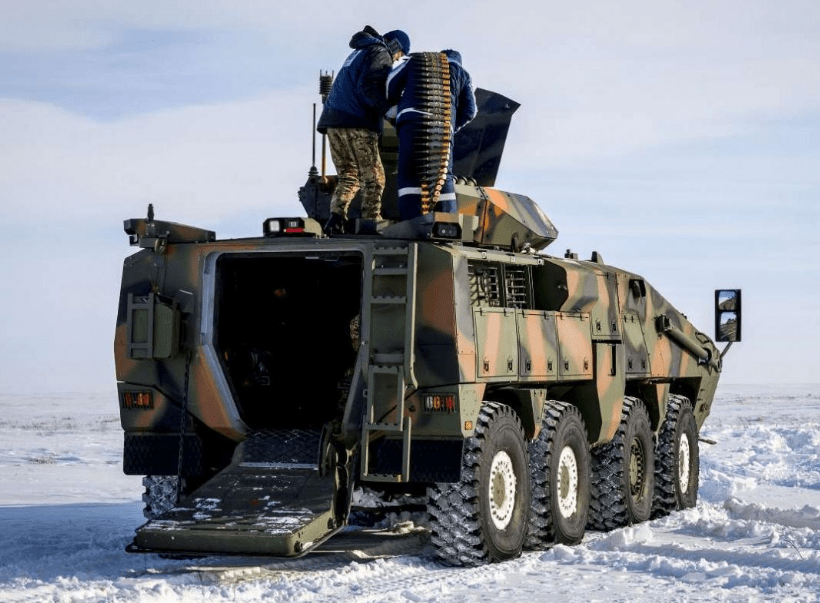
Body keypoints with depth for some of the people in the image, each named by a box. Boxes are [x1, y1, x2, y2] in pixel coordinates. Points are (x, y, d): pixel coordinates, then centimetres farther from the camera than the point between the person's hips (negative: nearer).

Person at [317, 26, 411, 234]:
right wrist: (387, 108, -11)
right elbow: (367, 86, -16)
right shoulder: (381, 54, 1)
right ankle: (371, 220, -9)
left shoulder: (358, 53, 30)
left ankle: (336, 215, -11)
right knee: (373, 177, -3)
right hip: (356, 123, -8)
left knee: (348, 176, 10)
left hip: (333, 120, 8)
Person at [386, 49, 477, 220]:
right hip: (444, 128, 2)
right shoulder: (462, 73, 25)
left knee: (409, 175, -3)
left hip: (412, 122, -2)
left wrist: (393, 106, 32)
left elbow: (391, 83, 16)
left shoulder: (416, 61, 24)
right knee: (443, 176, 10)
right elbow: (469, 110, 17)